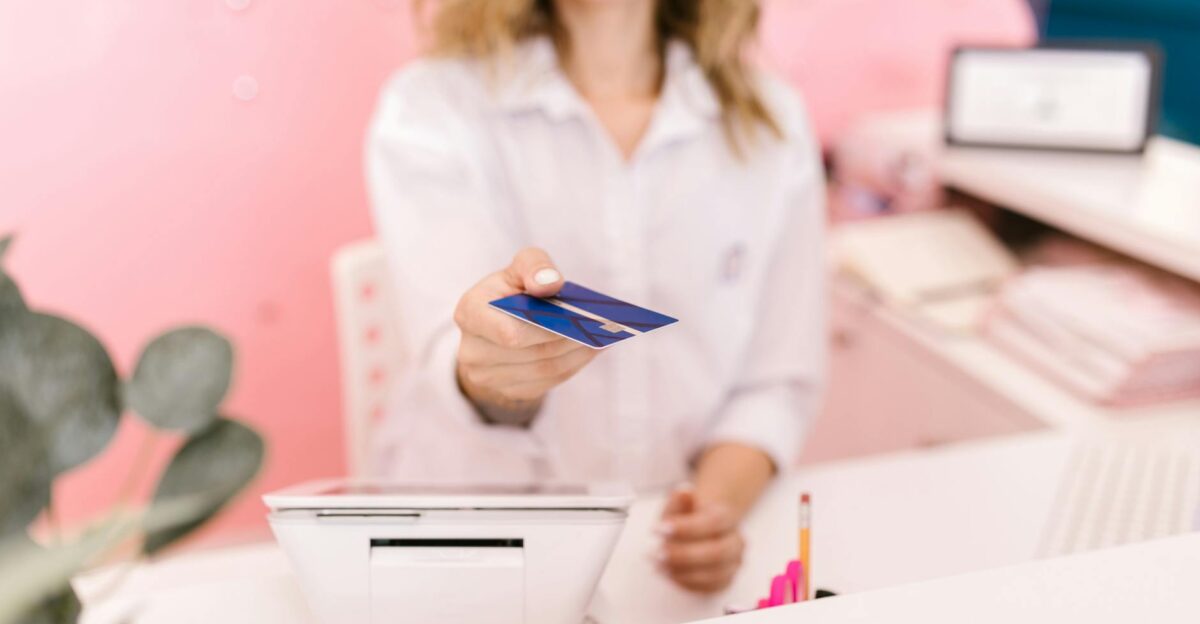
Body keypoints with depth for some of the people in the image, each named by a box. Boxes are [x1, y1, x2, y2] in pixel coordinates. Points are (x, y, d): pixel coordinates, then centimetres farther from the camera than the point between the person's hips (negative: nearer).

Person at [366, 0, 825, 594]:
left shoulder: (772, 121, 5)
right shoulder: (429, 107, -5)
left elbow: (779, 377, 7)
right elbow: (453, 360, -20)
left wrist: (719, 504, -11)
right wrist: (492, 374, -42)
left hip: (670, 564, 2)